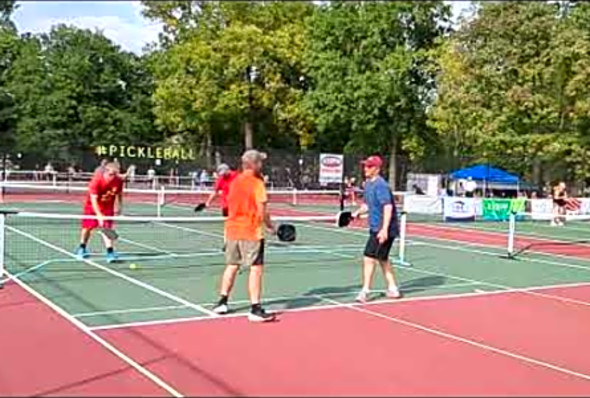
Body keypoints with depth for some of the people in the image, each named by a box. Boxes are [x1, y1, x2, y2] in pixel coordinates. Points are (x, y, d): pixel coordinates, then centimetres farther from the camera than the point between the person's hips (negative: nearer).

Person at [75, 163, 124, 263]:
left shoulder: (119, 181, -19)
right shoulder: (96, 180, -31)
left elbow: (119, 194, 4)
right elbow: (93, 199, -34)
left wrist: (119, 206, 4)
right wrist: (99, 215, -42)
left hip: (108, 207, 2)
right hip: (92, 206, -1)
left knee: (106, 228, -14)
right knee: (87, 227, 11)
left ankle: (110, 252, -17)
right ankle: (82, 248, 36)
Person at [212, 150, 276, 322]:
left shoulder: (235, 181, 8)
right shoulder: (257, 183, -11)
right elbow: (262, 211, -14)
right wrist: (270, 225, 0)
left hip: (233, 229, 7)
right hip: (251, 231, -7)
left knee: (231, 266, 17)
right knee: (256, 268, -3)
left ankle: (222, 302, 24)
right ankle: (255, 309, -5)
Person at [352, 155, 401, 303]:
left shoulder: (380, 185, -19)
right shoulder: (368, 184, 11)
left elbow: (388, 207, -27)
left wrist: (384, 229, -34)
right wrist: (358, 212, 7)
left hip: (383, 231, -10)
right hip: (376, 229, 10)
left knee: (369, 258, -8)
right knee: (382, 259, 18)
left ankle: (365, 291, -1)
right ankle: (393, 289, 27)